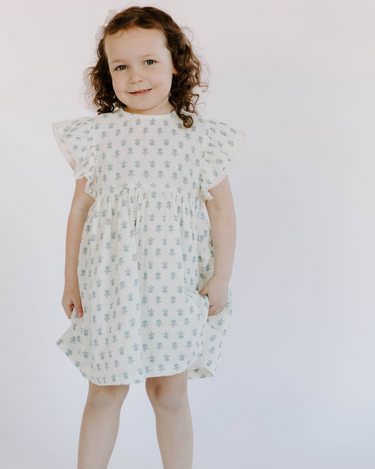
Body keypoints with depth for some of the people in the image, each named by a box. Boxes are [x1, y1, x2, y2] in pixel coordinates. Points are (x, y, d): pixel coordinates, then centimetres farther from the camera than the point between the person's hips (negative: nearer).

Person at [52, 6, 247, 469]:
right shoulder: (97, 134, 0)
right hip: (109, 282, 1)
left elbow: (221, 209, 2)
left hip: (176, 286, -1)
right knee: (104, 393, 11)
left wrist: (221, 277, -1)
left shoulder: (200, 137, -1)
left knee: (169, 394, 10)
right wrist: (71, 278, 6)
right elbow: (81, 207, 5)